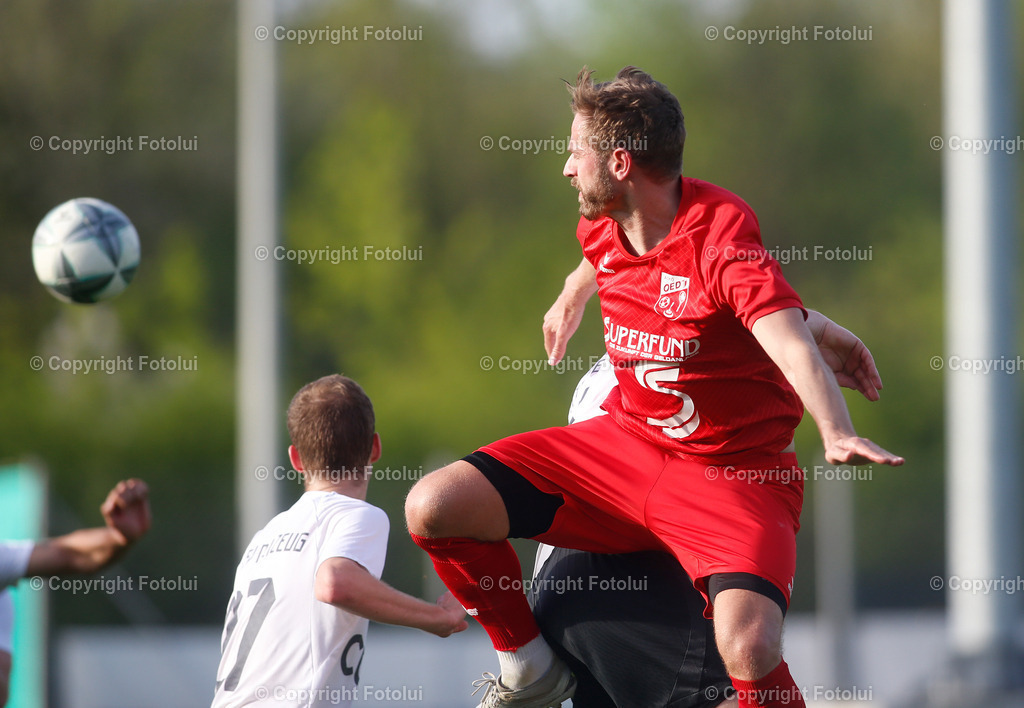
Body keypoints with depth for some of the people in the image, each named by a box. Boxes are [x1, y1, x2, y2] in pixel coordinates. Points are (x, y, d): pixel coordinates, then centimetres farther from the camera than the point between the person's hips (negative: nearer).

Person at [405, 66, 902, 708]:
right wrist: (574, 294, 46)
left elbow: (791, 345, -37)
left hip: (733, 475, -7)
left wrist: (836, 431, -54)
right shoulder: (604, 227, 2)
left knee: (749, 650, -35)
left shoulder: (722, 234, -22)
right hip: (626, 440, 7)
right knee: (434, 508, -8)